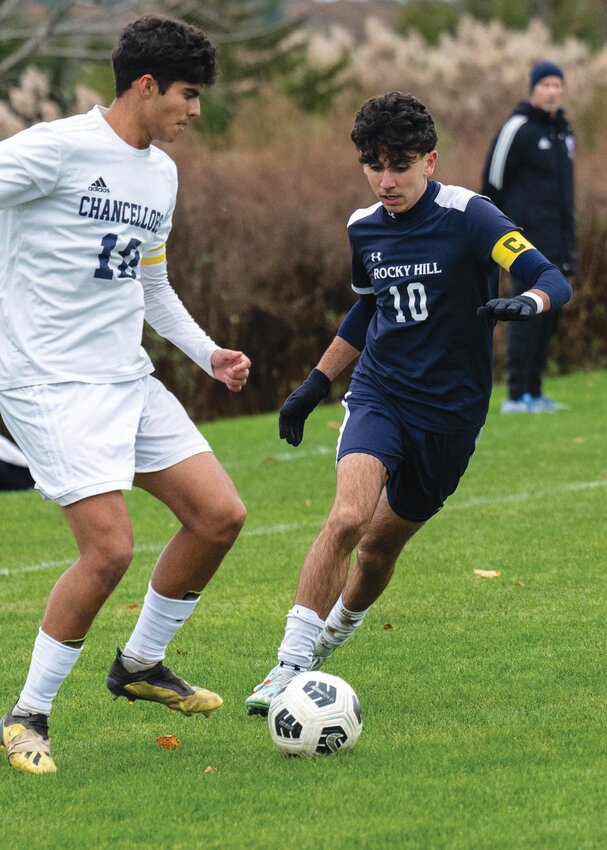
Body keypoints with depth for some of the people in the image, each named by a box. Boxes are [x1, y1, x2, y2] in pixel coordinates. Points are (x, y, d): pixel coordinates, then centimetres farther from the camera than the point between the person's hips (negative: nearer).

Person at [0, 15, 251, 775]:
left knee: (219, 515, 3)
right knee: (110, 548, -17)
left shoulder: (161, 173, 14)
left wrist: (207, 354, 17)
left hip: (128, 382, 8)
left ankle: (139, 665, 22)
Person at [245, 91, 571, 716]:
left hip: (451, 412, -2)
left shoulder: (467, 217, -12)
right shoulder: (364, 228, 4)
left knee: (380, 548, 9)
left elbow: (552, 279, -21)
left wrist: (525, 303, -43)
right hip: (379, 394, 2)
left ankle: (338, 626, 43)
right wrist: (316, 383, 25)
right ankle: (292, 664, -18)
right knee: (349, 517, -24)